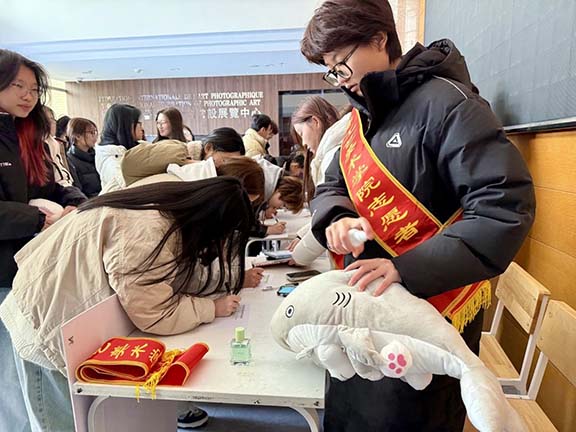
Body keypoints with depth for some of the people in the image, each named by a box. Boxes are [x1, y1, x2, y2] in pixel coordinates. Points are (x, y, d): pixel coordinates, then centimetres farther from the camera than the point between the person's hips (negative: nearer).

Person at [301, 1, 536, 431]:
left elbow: (505, 207, -23)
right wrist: (337, 220, -13)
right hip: (366, 301, 8)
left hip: (430, 307, -7)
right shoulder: (362, 115, 8)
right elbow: (333, 187, 11)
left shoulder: (445, 102, -17)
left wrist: (408, 270, -30)